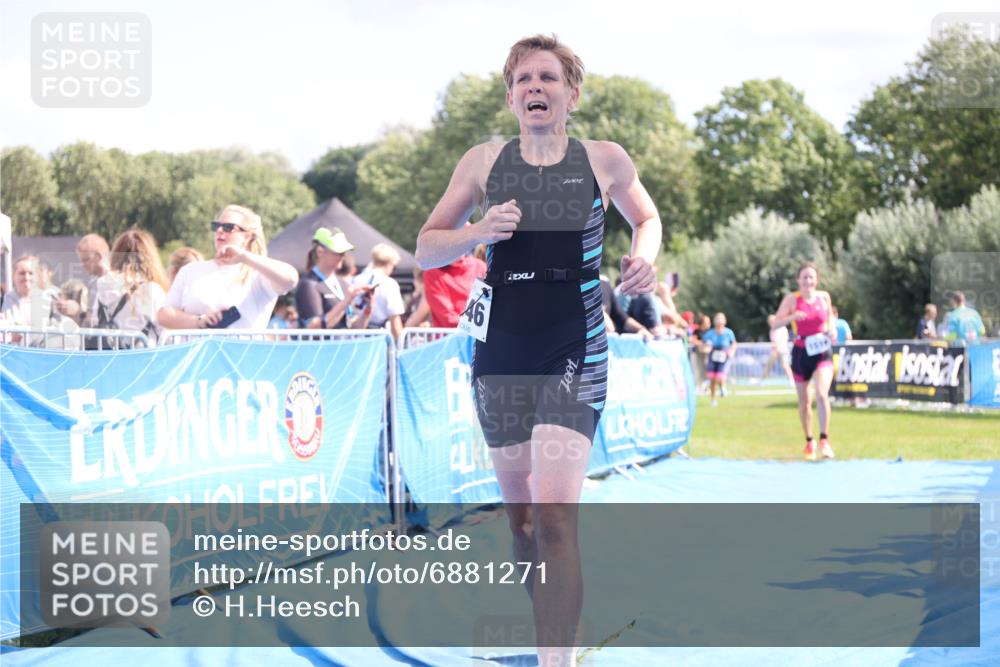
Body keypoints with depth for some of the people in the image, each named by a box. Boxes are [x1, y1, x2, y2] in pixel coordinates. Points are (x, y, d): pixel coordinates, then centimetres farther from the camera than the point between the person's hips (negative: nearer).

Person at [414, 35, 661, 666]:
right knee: (519, 513, 12)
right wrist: (477, 232, -14)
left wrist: (644, 257, -3)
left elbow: (647, 217, 19)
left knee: (554, 515, -17)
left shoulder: (605, 160, -1)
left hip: (575, 358, -3)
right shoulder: (483, 162, 1)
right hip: (500, 354, 3)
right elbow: (426, 249, 5)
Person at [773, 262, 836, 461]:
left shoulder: (824, 297, 0)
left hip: (823, 352, 0)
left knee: (822, 394, -21)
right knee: (804, 402, 11)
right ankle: (809, 442, 29)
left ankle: (824, 440, -13)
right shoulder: (792, 299, -6)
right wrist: (792, 317, -30)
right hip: (801, 352, 0)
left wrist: (831, 329, -2)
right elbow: (776, 322, -12)